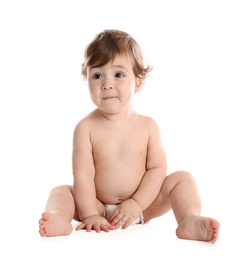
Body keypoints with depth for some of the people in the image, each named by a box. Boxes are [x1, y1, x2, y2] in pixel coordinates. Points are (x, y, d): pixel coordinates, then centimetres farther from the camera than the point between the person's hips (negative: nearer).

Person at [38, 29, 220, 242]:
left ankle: (190, 220, -34)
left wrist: (136, 203, -19)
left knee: (183, 179, -13)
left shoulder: (148, 126, -5)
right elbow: (83, 176, -15)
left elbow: (157, 168, -8)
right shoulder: (86, 128, -10)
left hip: (142, 206, 1)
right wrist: (89, 215, -24)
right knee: (61, 191, -19)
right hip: (98, 207, -1)